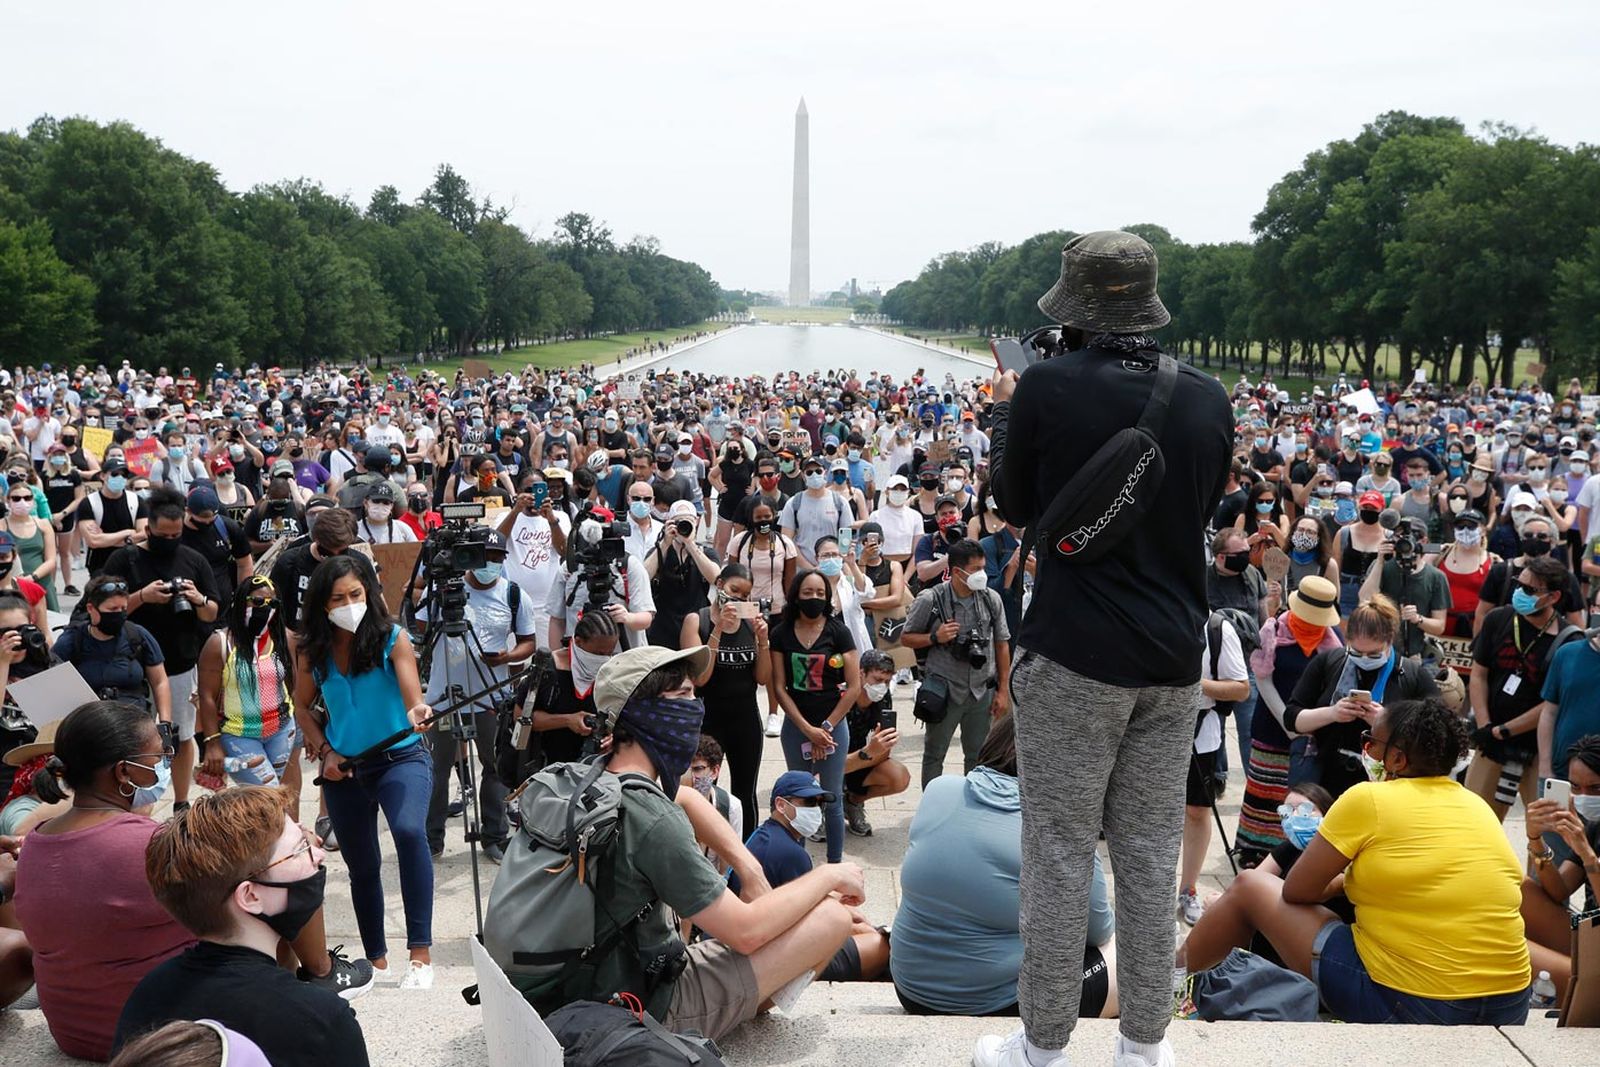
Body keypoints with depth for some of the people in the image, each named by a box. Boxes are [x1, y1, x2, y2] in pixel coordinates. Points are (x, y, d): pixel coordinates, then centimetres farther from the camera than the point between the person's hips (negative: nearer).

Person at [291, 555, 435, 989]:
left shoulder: (393, 639, -12)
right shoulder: (313, 651, -3)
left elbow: (412, 697, -22)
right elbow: (302, 706, 11)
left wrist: (418, 713, -45)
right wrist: (324, 751, -2)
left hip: (400, 759, -4)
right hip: (344, 769, 4)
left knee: (410, 832, -31)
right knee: (361, 866, 14)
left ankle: (420, 954, -29)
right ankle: (376, 960, 33)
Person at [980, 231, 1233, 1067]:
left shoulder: (1048, 387, -12)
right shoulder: (1208, 398, 0)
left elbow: (1015, 505, 2)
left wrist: (1005, 410, 17)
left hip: (1073, 653, -4)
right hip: (1173, 657, 5)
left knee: (1059, 854, 5)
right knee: (1151, 855, 13)